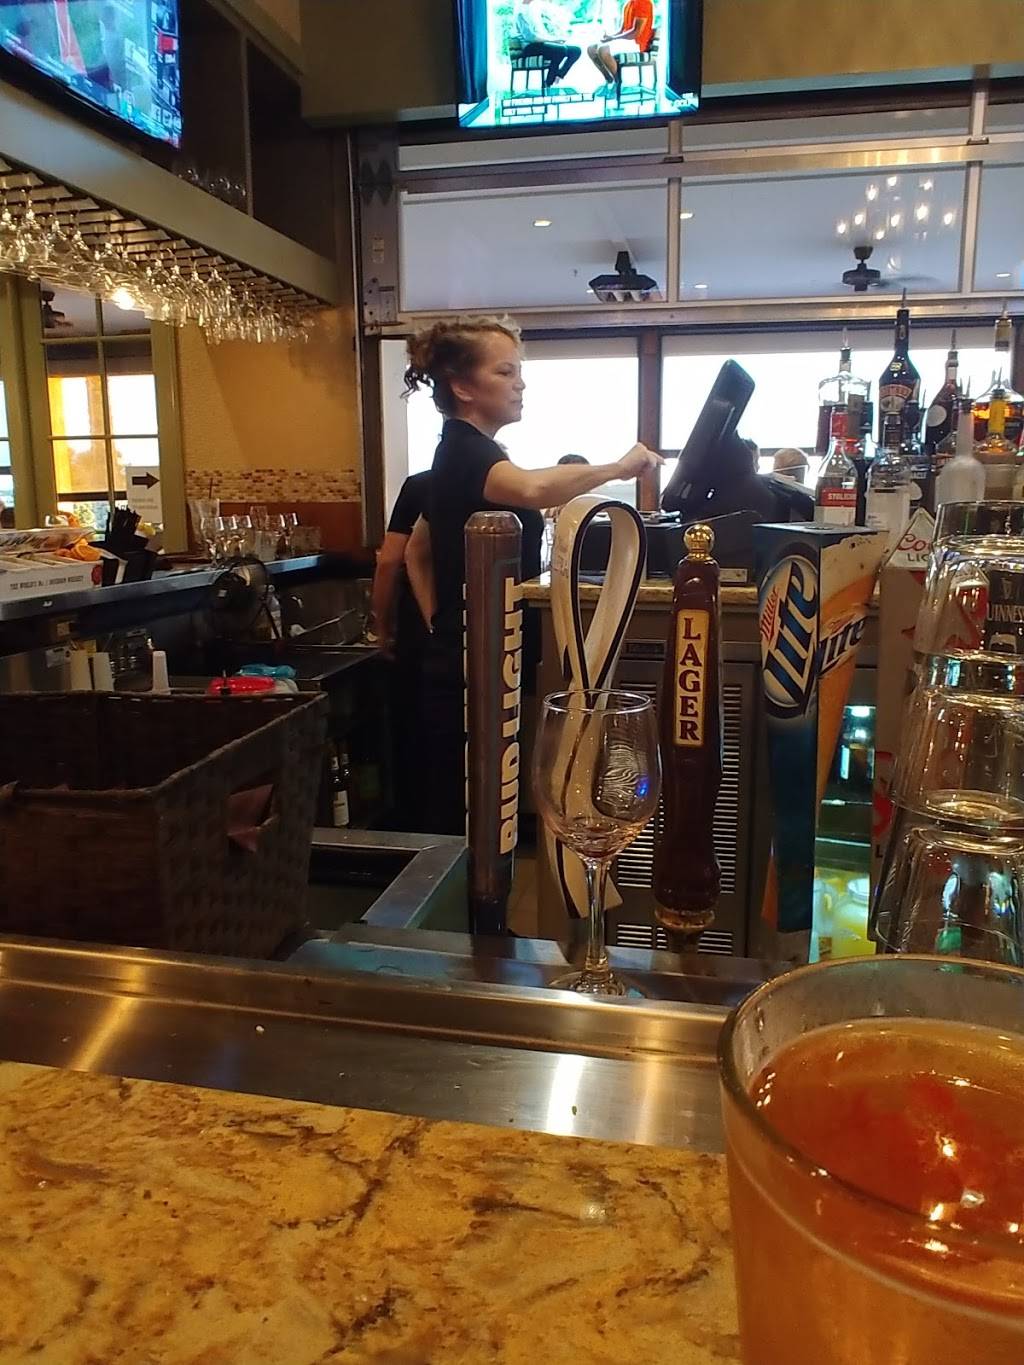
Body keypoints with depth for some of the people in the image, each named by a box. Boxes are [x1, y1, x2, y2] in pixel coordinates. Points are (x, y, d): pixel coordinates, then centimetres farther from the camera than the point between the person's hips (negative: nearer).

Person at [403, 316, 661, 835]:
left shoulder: (463, 452, 16)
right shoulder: (467, 450, -14)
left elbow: (418, 549, 25)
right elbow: (532, 489, -37)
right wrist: (618, 467, -24)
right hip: (473, 675, -10)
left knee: (461, 821, 16)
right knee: (466, 826, -4)